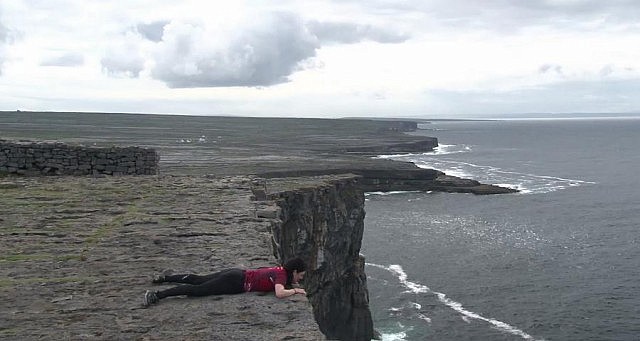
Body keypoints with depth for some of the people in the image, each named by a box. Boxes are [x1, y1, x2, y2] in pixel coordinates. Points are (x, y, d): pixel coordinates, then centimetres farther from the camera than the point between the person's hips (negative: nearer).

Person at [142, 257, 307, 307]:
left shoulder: (281, 269, 11)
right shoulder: (282, 275, -15)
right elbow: (279, 293, -34)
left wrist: (289, 284, 20)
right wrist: (295, 291, -17)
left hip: (237, 274, 8)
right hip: (236, 283, -8)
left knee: (198, 280, 19)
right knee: (197, 290, -12)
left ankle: (165, 278, 27)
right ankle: (157, 295, -17)